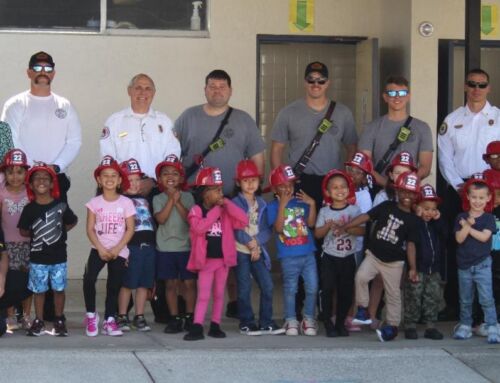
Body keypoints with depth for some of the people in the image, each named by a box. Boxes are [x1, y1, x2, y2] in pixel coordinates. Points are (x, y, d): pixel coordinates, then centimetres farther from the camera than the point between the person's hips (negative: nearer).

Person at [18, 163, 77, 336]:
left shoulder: (61, 206, -4)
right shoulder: (29, 209, -4)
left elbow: (72, 222, 9)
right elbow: (23, 231, 3)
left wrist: (60, 231, 1)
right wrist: (36, 234, -2)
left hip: (58, 256, 0)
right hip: (37, 257, 0)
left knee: (59, 289, 6)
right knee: (39, 290, 6)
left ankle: (59, 321, 19)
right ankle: (38, 322, 15)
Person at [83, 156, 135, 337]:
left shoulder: (126, 203, -1)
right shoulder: (94, 203, 1)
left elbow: (130, 229, -3)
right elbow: (90, 229, -1)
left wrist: (116, 249, -12)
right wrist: (101, 249, -13)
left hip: (119, 251, 1)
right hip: (99, 249, -1)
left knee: (114, 285, 4)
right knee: (89, 279, -20)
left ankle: (109, 320, 15)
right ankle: (91, 315, -3)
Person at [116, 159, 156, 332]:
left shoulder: (145, 200, 19)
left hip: (148, 246, 6)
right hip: (130, 246, -6)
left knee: (143, 284, 7)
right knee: (127, 283, -3)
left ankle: (139, 317, 14)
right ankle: (122, 317, 5)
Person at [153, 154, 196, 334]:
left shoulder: (187, 197, 3)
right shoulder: (158, 199, 4)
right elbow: (161, 218, -12)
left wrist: (178, 202, -14)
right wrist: (171, 199, -13)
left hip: (186, 246, 0)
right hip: (166, 247, 0)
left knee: (189, 282, 2)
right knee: (171, 284, 5)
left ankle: (189, 317, 12)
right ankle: (174, 318, 11)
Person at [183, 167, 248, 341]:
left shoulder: (225, 211, 5)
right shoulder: (196, 210, -7)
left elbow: (244, 221, -7)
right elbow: (199, 228, -26)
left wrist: (227, 204, -10)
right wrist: (215, 211, -19)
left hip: (223, 258, 4)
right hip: (206, 259, -4)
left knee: (219, 294, 9)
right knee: (203, 295, -5)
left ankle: (215, 326, 16)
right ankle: (197, 327, -7)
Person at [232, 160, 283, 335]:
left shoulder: (262, 204, 11)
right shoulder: (235, 203, -3)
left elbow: (267, 229, 4)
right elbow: (235, 229, -11)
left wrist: (256, 242, -11)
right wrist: (250, 242, -14)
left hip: (258, 250, 4)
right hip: (241, 250, -4)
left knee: (267, 285, -2)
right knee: (245, 288, -1)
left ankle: (266, 322, 6)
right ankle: (246, 323, 8)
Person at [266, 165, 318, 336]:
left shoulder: (301, 202, 6)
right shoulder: (273, 206, -2)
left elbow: (311, 223, -1)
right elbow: (278, 228, -15)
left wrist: (312, 204, -10)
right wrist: (282, 205, -19)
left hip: (308, 253, 3)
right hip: (288, 256, -3)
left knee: (312, 288, 4)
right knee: (290, 289, 4)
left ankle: (309, 319, 17)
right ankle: (291, 320, 15)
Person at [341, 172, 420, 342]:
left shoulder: (412, 219, -3)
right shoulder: (386, 206, -1)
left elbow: (410, 244, -3)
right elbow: (366, 217, -5)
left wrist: (413, 268, -7)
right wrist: (345, 227, -13)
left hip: (394, 262, 0)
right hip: (373, 254, 0)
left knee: (393, 294, 5)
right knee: (361, 277, -22)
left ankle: (393, 325, 15)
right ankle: (363, 310, -7)